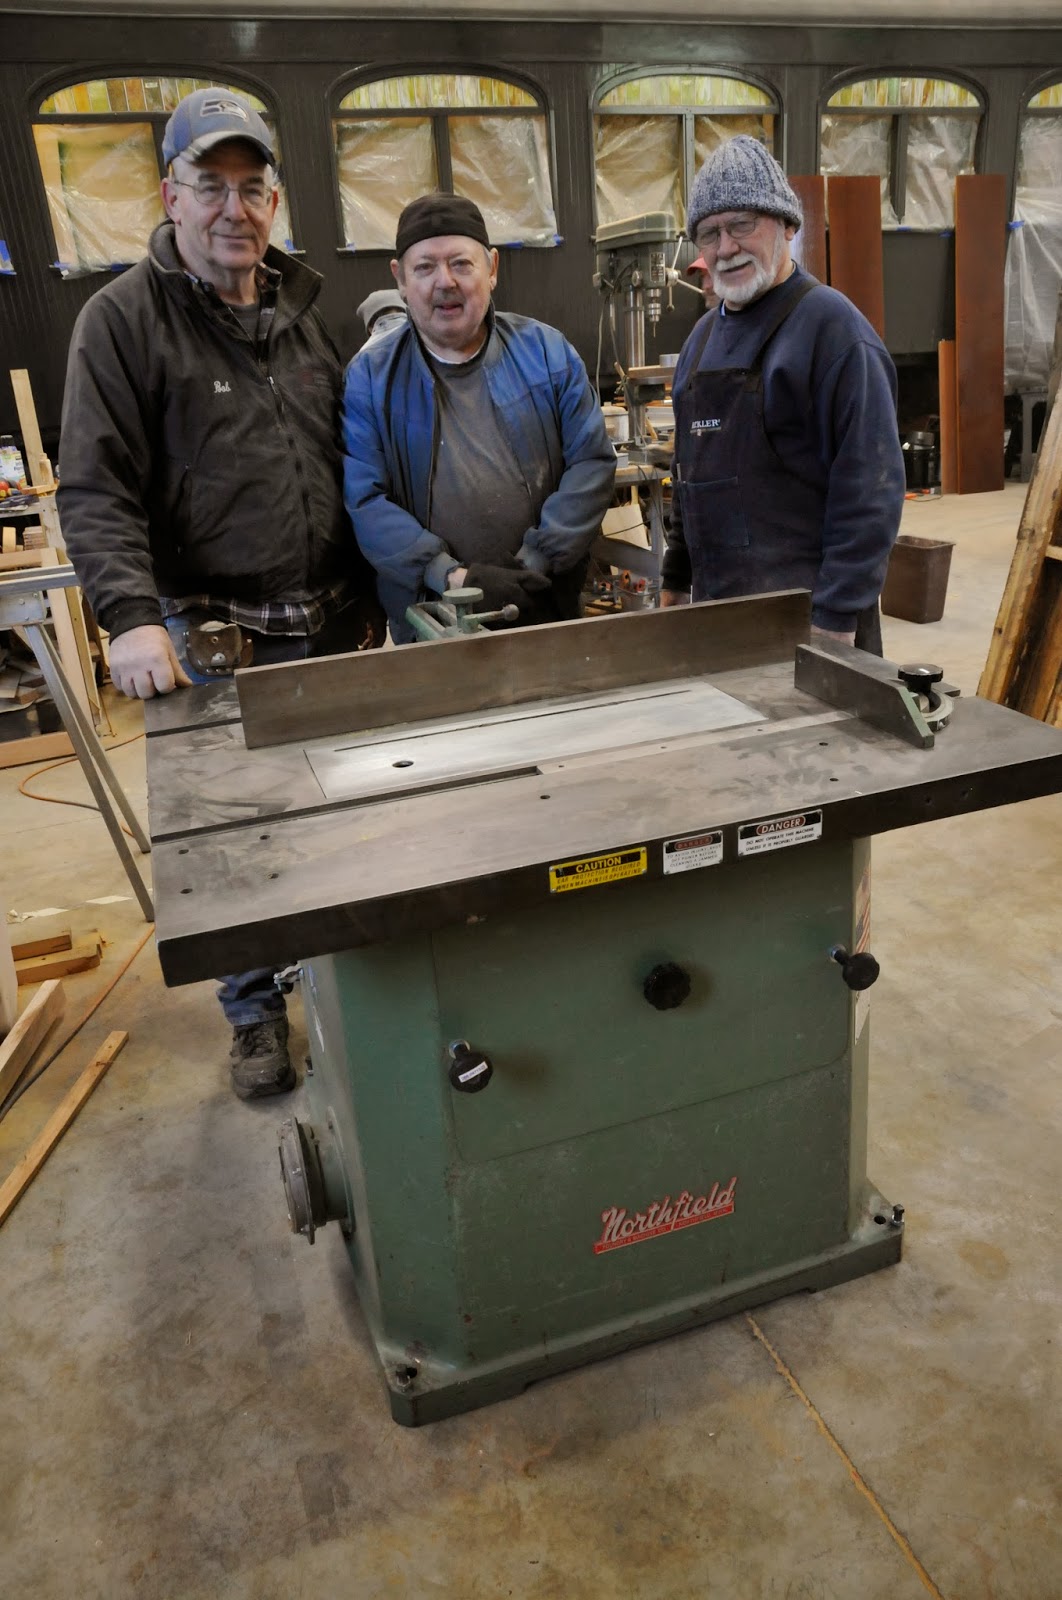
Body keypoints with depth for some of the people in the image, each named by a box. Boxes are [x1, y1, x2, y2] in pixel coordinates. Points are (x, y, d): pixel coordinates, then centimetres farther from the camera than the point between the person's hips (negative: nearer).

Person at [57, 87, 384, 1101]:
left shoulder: (304, 313, 12)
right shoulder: (123, 319, -4)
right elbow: (95, 492, -11)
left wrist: (370, 596, 13)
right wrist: (132, 615, -24)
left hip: (334, 631, 5)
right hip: (213, 638, -4)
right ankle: (255, 1013, 26)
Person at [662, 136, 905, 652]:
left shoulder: (831, 325, -9)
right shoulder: (704, 334, 15)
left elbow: (869, 487, -16)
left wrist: (836, 618, -21)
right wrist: (674, 580, 18)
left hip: (805, 613, -7)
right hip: (714, 603, 7)